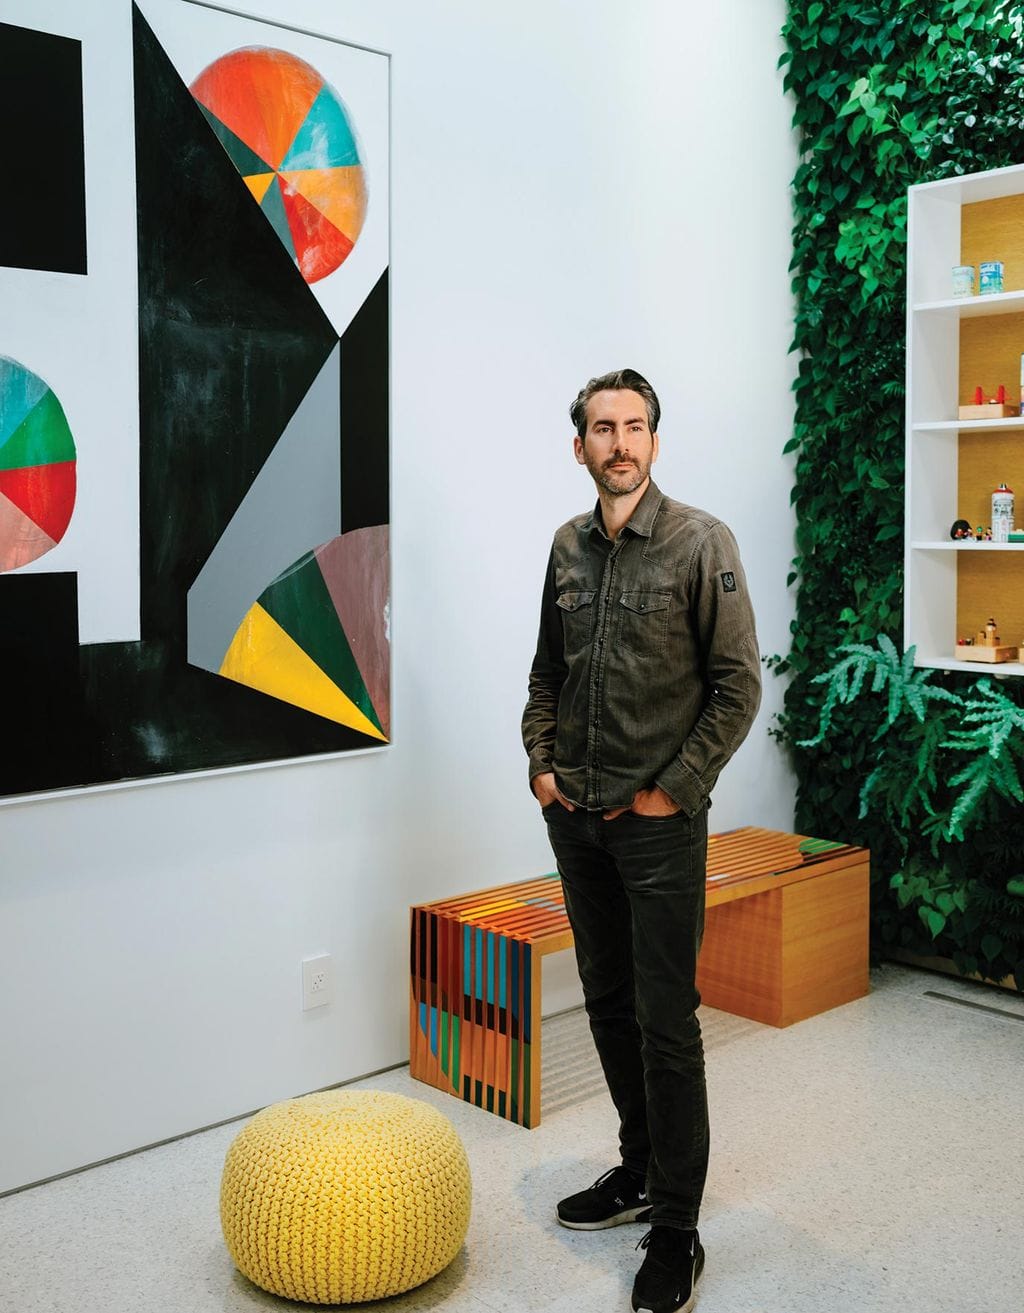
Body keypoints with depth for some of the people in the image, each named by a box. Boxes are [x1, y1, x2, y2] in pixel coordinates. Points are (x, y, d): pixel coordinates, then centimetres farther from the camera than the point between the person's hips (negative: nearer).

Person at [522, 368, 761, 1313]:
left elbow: (738, 684, -10)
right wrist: (541, 763, 5)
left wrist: (672, 789, -12)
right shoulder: (569, 546, 9)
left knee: (666, 1022, -2)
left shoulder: (700, 542, -9)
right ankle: (641, 1171, 33)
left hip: (660, 822, -6)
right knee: (608, 1005, 16)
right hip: (576, 818, 6)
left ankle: (676, 1229, 10)